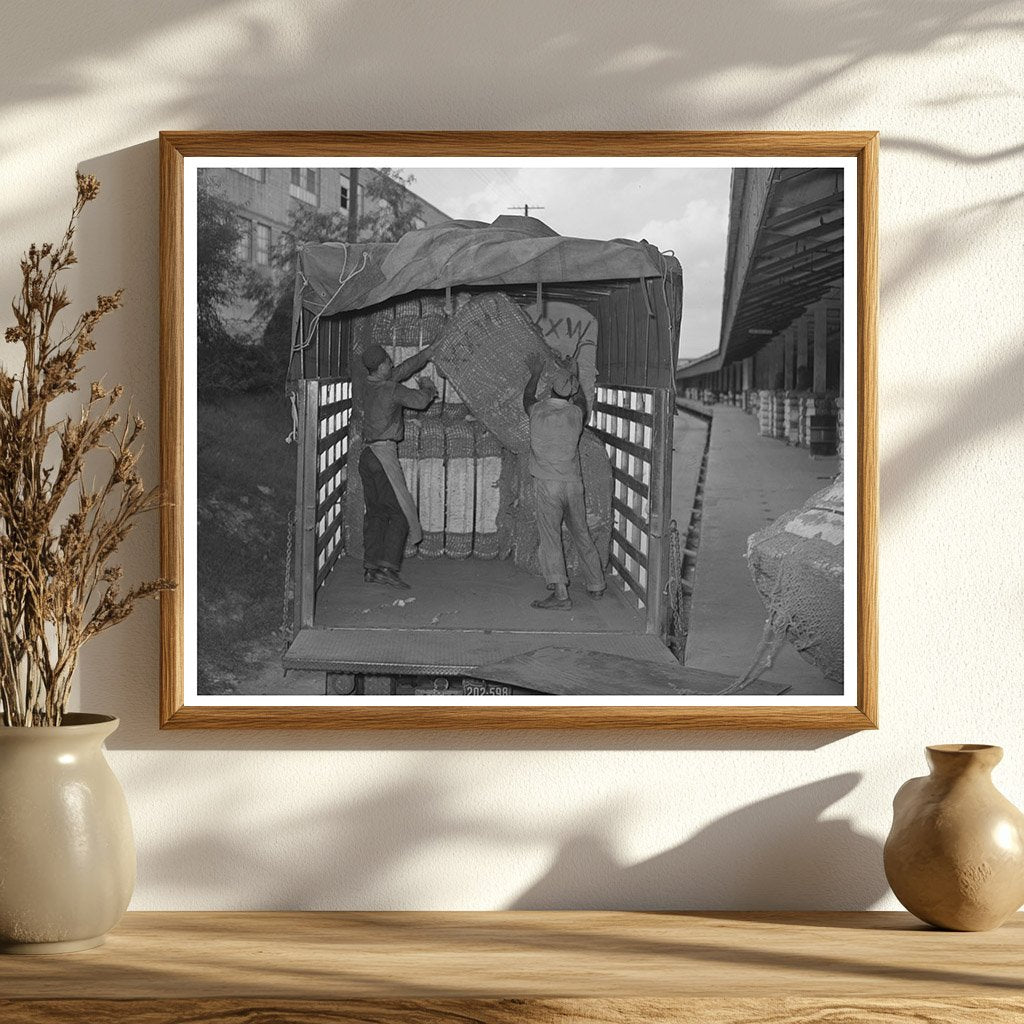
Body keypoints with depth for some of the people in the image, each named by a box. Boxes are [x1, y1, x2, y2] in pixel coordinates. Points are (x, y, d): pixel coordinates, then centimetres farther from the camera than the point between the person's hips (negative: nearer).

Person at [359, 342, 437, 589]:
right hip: (383, 453, -8)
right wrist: (427, 387, 20)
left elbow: (404, 369, 23)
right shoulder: (392, 389, -12)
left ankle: (370, 568, 5)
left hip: (367, 454, 8)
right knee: (400, 512, -7)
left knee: (376, 512, 10)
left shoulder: (370, 384, 11)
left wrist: (430, 352, 28)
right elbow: (420, 401, -2)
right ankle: (387, 568, -17)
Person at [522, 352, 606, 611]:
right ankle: (596, 584, 27)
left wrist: (535, 373, 34)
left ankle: (560, 593, -14)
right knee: (581, 534, 16)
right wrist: (571, 374, 39)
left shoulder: (538, 411, -7)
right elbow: (580, 399, 23)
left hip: (547, 484, -3)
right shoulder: (576, 414, -2)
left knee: (550, 537, -5)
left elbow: (527, 397, 18)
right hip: (573, 482, 3)